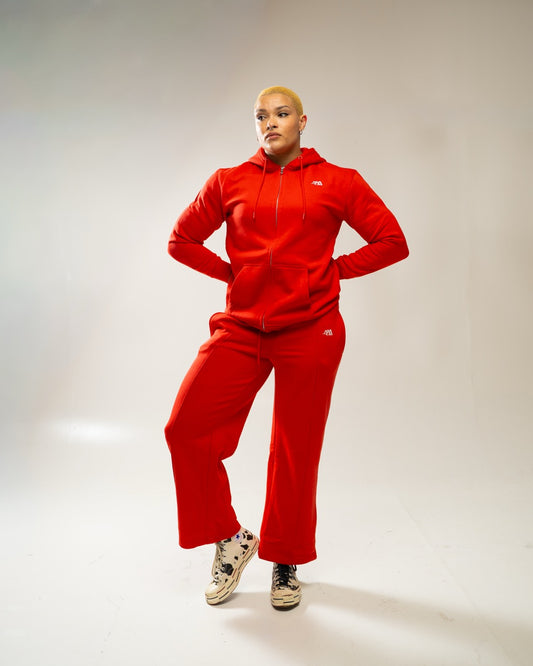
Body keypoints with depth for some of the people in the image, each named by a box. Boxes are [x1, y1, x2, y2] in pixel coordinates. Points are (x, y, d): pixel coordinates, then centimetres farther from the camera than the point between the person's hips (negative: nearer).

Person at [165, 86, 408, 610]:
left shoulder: (337, 182, 5)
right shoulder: (229, 182, 9)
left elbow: (392, 242, 7)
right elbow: (181, 241, 17)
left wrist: (333, 271, 1)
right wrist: (232, 272, 6)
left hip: (309, 332, -2)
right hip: (241, 330, 2)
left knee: (295, 450, 4)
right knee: (185, 428, -9)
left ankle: (285, 560, 27)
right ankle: (230, 539, 14)